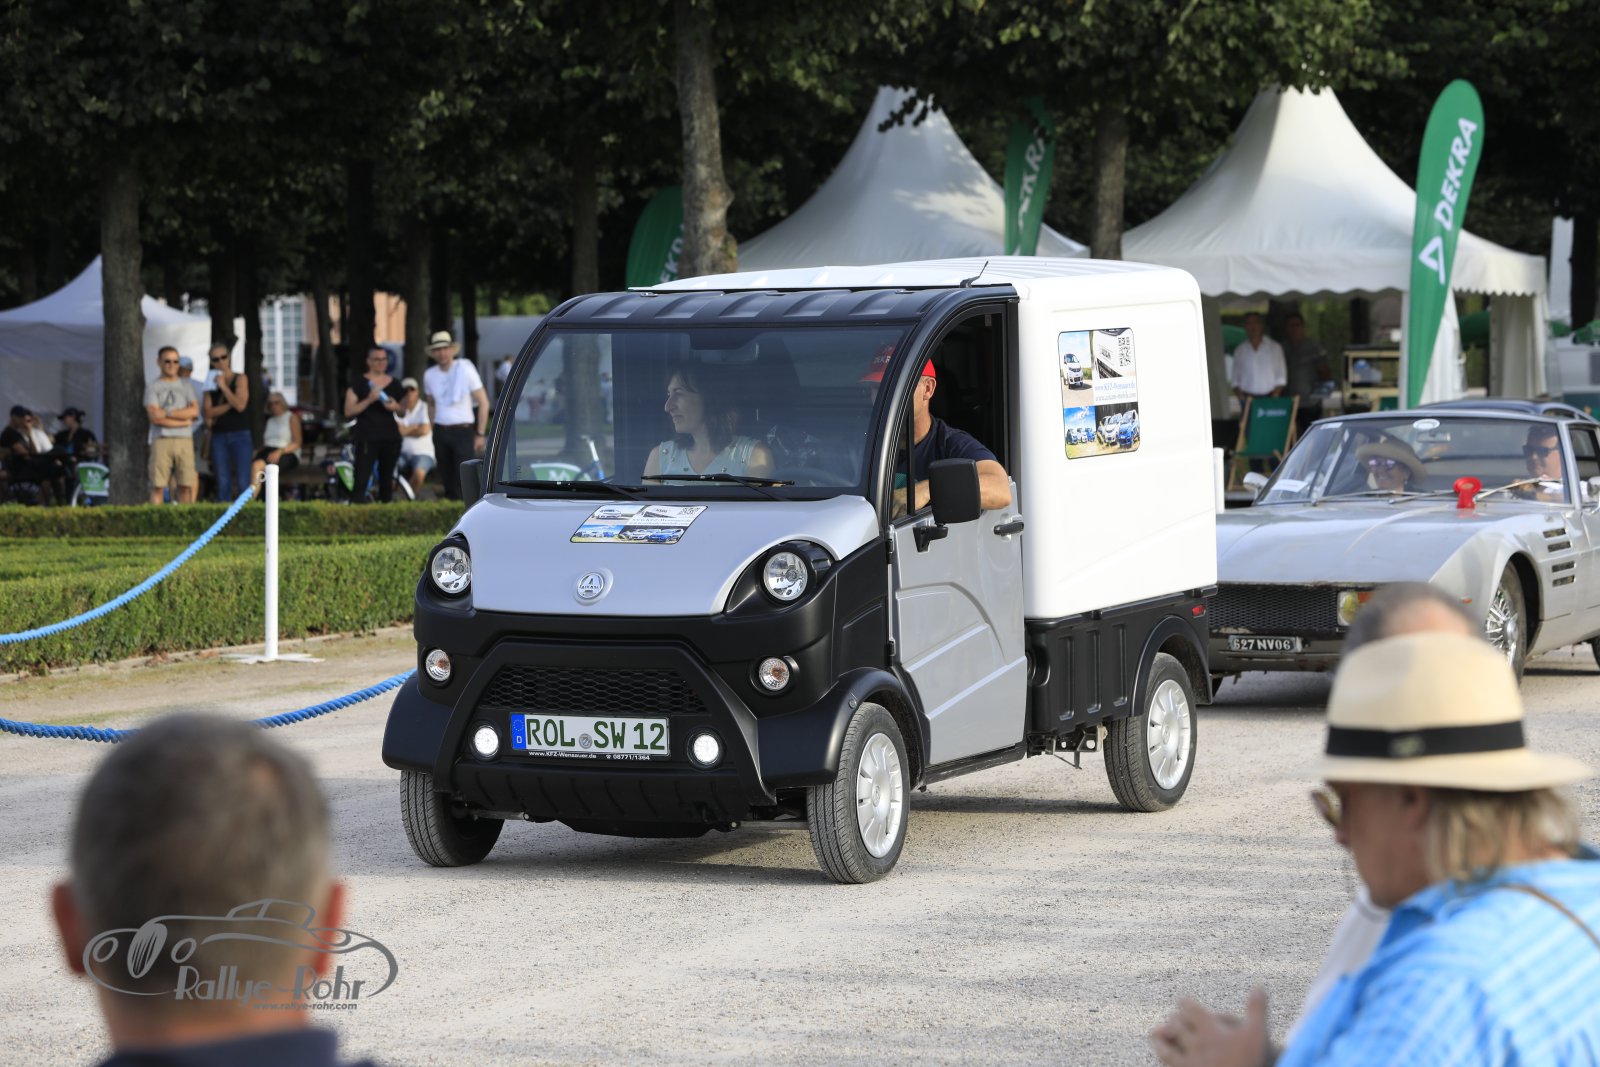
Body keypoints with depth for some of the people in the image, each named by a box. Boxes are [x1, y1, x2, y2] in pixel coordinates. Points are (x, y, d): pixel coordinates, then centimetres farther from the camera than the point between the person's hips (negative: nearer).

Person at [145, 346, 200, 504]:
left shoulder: (185, 386, 17)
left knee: (186, 486, -2)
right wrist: (183, 420, -4)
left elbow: (195, 411, 2)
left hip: (185, 440, 3)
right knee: (157, 486, -8)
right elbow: (154, 417, -5)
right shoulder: (152, 387, 8)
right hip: (162, 439, -3)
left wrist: (167, 412, -6)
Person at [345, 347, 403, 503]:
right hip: (367, 437, -4)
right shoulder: (359, 384, 0)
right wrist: (369, 400, -18)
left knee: (387, 478, 6)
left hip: (391, 437, 4)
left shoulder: (394, 384, 13)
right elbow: (348, 411, -6)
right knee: (362, 478, -13)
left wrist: (396, 407, -3)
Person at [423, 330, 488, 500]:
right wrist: (434, 431, 12)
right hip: (440, 433, 5)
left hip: (463, 431, -5)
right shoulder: (429, 375, 6)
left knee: (464, 479, -14)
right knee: (448, 479, 8)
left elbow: (483, 403, -5)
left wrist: (480, 434, -7)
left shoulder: (465, 370, -8)